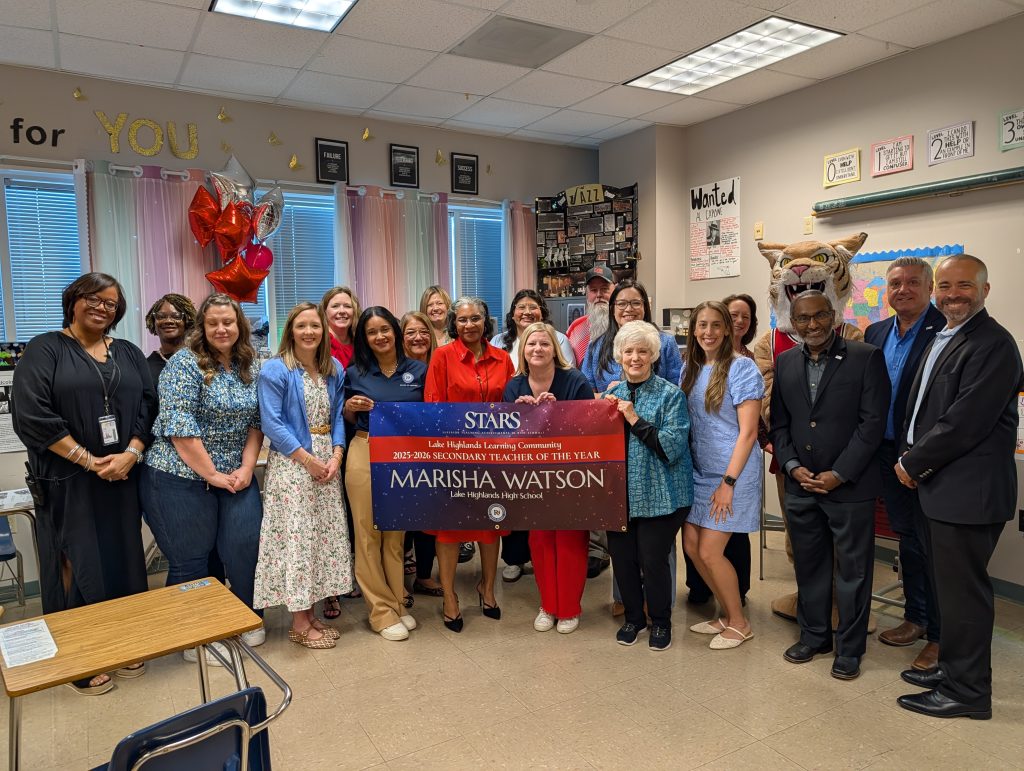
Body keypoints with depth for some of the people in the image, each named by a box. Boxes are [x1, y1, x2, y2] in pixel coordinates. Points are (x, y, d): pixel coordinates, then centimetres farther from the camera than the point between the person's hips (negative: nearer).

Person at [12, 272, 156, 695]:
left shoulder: (129, 354, 12)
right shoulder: (44, 350, -1)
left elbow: (148, 406, 6)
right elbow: (31, 415, -12)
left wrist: (130, 454, -10)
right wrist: (88, 460, -14)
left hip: (121, 479, 4)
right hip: (68, 481, -4)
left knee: (124, 561, 10)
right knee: (77, 568, 3)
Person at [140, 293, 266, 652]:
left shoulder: (249, 366, 7)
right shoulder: (185, 363, -11)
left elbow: (256, 422, 8)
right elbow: (179, 426, -18)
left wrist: (246, 467, -4)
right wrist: (212, 474, -15)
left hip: (236, 474, 5)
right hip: (182, 478, -5)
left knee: (245, 547, 3)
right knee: (190, 560, 5)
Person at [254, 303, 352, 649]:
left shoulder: (334, 370, 10)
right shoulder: (275, 370, -8)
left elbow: (338, 416, 10)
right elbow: (271, 423, -13)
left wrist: (336, 455, -6)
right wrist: (308, 459, -15)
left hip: (327, 464, 6)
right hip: (291, 465, -6)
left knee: (325, 536, 8)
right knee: (295, 537, -3)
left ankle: (310, 614, 21)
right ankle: (299, 623, 9)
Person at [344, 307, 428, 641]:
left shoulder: (418, 370, 4)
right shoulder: (356, 373, 4)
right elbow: (349, 420, 12)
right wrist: (350, 407, -9)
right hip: (365, 454, -1)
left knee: (397, 533, 10)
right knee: (368, 533, 2)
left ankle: (397, 603, 24)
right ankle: (381, 610, 13)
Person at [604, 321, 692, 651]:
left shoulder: (670, 395, -6)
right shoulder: (612, 394, 9)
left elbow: (673, 446, -16)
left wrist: (635, 419, -20)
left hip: (658, 495, -4)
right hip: (619, 492, 5)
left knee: (653, 559, 2)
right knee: (622, 558, 10)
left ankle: (660, 621, 27)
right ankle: (633, 617, 33)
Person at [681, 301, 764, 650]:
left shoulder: (742, 367, -11)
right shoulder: (691, 368, 8)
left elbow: (748, 432, -14)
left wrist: (728, 482, -17)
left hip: (733, 472, -7)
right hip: (699, 471, 7)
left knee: (709, 552, -5)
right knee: (691, 546, 7)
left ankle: (739, 623, 19)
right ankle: (727, 614, 28)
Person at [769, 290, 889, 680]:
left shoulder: (866, 357, -6)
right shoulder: (785, 363, 7)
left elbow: (872, 422, -10)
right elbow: (779, 423, 9)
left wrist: (839, 474, -14)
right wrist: (793, 467, -5)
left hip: (850, 485, -4)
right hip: (800, 484, 4)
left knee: (852, 570, 8)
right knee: (808, 565, 15)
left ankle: (849, 648, 24)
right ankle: (813, 636, 32)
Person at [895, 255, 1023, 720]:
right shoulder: (943, 339, 14)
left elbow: (964, 422, -22)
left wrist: (911, 463, -12)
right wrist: (911, 457, 4)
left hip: (968, 491, -9)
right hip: (940, 486, 9)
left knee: (962, 590, 2)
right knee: (950, 584, 19)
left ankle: (966, 691, 18)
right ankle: (953, 668, 35)